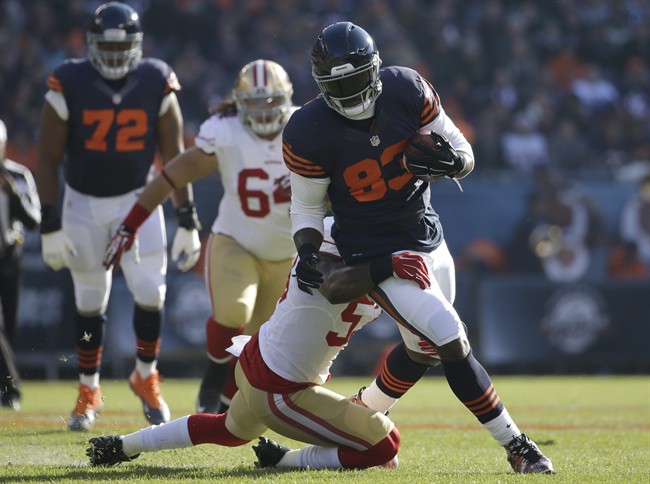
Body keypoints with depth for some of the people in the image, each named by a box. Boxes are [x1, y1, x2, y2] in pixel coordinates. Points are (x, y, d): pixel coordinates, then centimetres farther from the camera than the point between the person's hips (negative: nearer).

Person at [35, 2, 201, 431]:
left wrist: (188, 221, -4)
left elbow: (174, 156, -2)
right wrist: (49, 225, -11)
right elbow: (49, 159, -8)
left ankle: (146, 376, 10)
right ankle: (89, 392, 21)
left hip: (138, 199, 1)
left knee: (150, 290, -12)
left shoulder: (157, 84, -9)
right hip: (84, 203, -1)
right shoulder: (69, 85, -13)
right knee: (91, 302, 5)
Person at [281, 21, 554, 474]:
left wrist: (449, 159, -27)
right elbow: (307, 206, -5)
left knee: (423, 347, 20)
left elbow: (465, 156, -4)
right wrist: (307, 250, -24)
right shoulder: (309, 132, -20)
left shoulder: (406, 89, -14)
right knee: (452, 342, -16)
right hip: (376, 251, -5)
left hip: (428, 237, 5)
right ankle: (518, 447, -7)